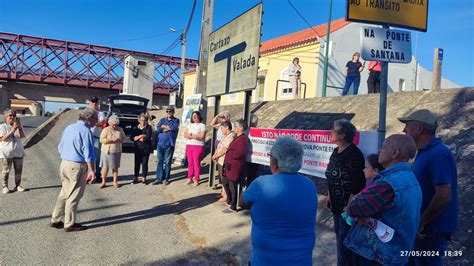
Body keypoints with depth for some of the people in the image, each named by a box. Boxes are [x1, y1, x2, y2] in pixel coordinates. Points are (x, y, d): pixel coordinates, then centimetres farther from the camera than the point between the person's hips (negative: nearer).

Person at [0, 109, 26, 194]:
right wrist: (13, 129, -22)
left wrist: (19, 127, -21)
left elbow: (22, 136, -6)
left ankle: (18, 185, 17)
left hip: (18, 152, 4)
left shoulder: (18, 125, 7)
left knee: (18, 170, 7)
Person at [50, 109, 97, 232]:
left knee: (64, 193, 18)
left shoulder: (69, 128, 12)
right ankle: (69, 224, 12)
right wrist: (91, 170, -14)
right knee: (74, 196, 2)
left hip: (64, 164, 8)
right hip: (77, 166, -8)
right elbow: (88, 153, -17)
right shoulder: (85, 131, -14)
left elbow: (60, 147, 16)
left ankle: (55, 220, 23)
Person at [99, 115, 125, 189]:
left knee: (115, 167, 7)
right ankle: (103, 182, 14)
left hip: (117, 152, 3)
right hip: (106, 152, -2)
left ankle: (115, 182, 17)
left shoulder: (120, 130, 6)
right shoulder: (106, 130, -5)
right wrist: (112, 140, -25)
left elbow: (123, 139, 9)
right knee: (105, 167, 2)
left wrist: (120, 140, -14)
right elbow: (102, 140, -14)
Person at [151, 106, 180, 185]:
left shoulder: (176, 120, 5)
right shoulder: (162, 120, 14)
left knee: (167, 162, 2)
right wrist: (169, 128, -8)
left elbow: (174, 128, -16)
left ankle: (166, 178, 11)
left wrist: (164, 126, -5)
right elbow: (158, 129, -1)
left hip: (169, 144, -3)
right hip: (160, 143, 3)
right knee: (159, 161, 4)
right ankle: (159, 178, 9)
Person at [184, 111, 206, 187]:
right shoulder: (190, 125, 16)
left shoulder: (202, 125, 0)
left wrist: (191, 136, -9)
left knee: (196, 163, -5)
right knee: (190, 163, 6)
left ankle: (196, 180, 1)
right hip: (189, 146, 5)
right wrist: (195, 136, -9)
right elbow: (185, 135, 8)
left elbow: (201, 137, -11)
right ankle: (190, 178, 14)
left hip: (198, 146, -5)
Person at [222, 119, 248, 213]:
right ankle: (230, 201, 36)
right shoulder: (237, 137, 16)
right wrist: (229, 153, 3)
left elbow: (239, 153, -25)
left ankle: (233, 207, 10)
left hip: (235, 167, -11)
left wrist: (229, 153, -13)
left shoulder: (242, 139, -17)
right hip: (230, 165, 11)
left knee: (233, 186, -1)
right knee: (226, 183, 21)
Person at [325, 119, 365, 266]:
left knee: (344, 236, 0)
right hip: (337, 202, 9)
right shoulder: (337, 151, 7)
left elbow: (356, 184, -21)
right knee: (339, 232, 18)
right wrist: (330, 196, 14)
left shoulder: (354, 154, -20)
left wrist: (349, 205, -19)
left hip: (347, 203, -9)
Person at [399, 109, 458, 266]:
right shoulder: (424, 153, 9)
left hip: (431, 228, -9)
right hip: (421, 227, 9)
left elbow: (444, 196, -26)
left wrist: (421, 223, -19)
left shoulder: (438, 154, -21)